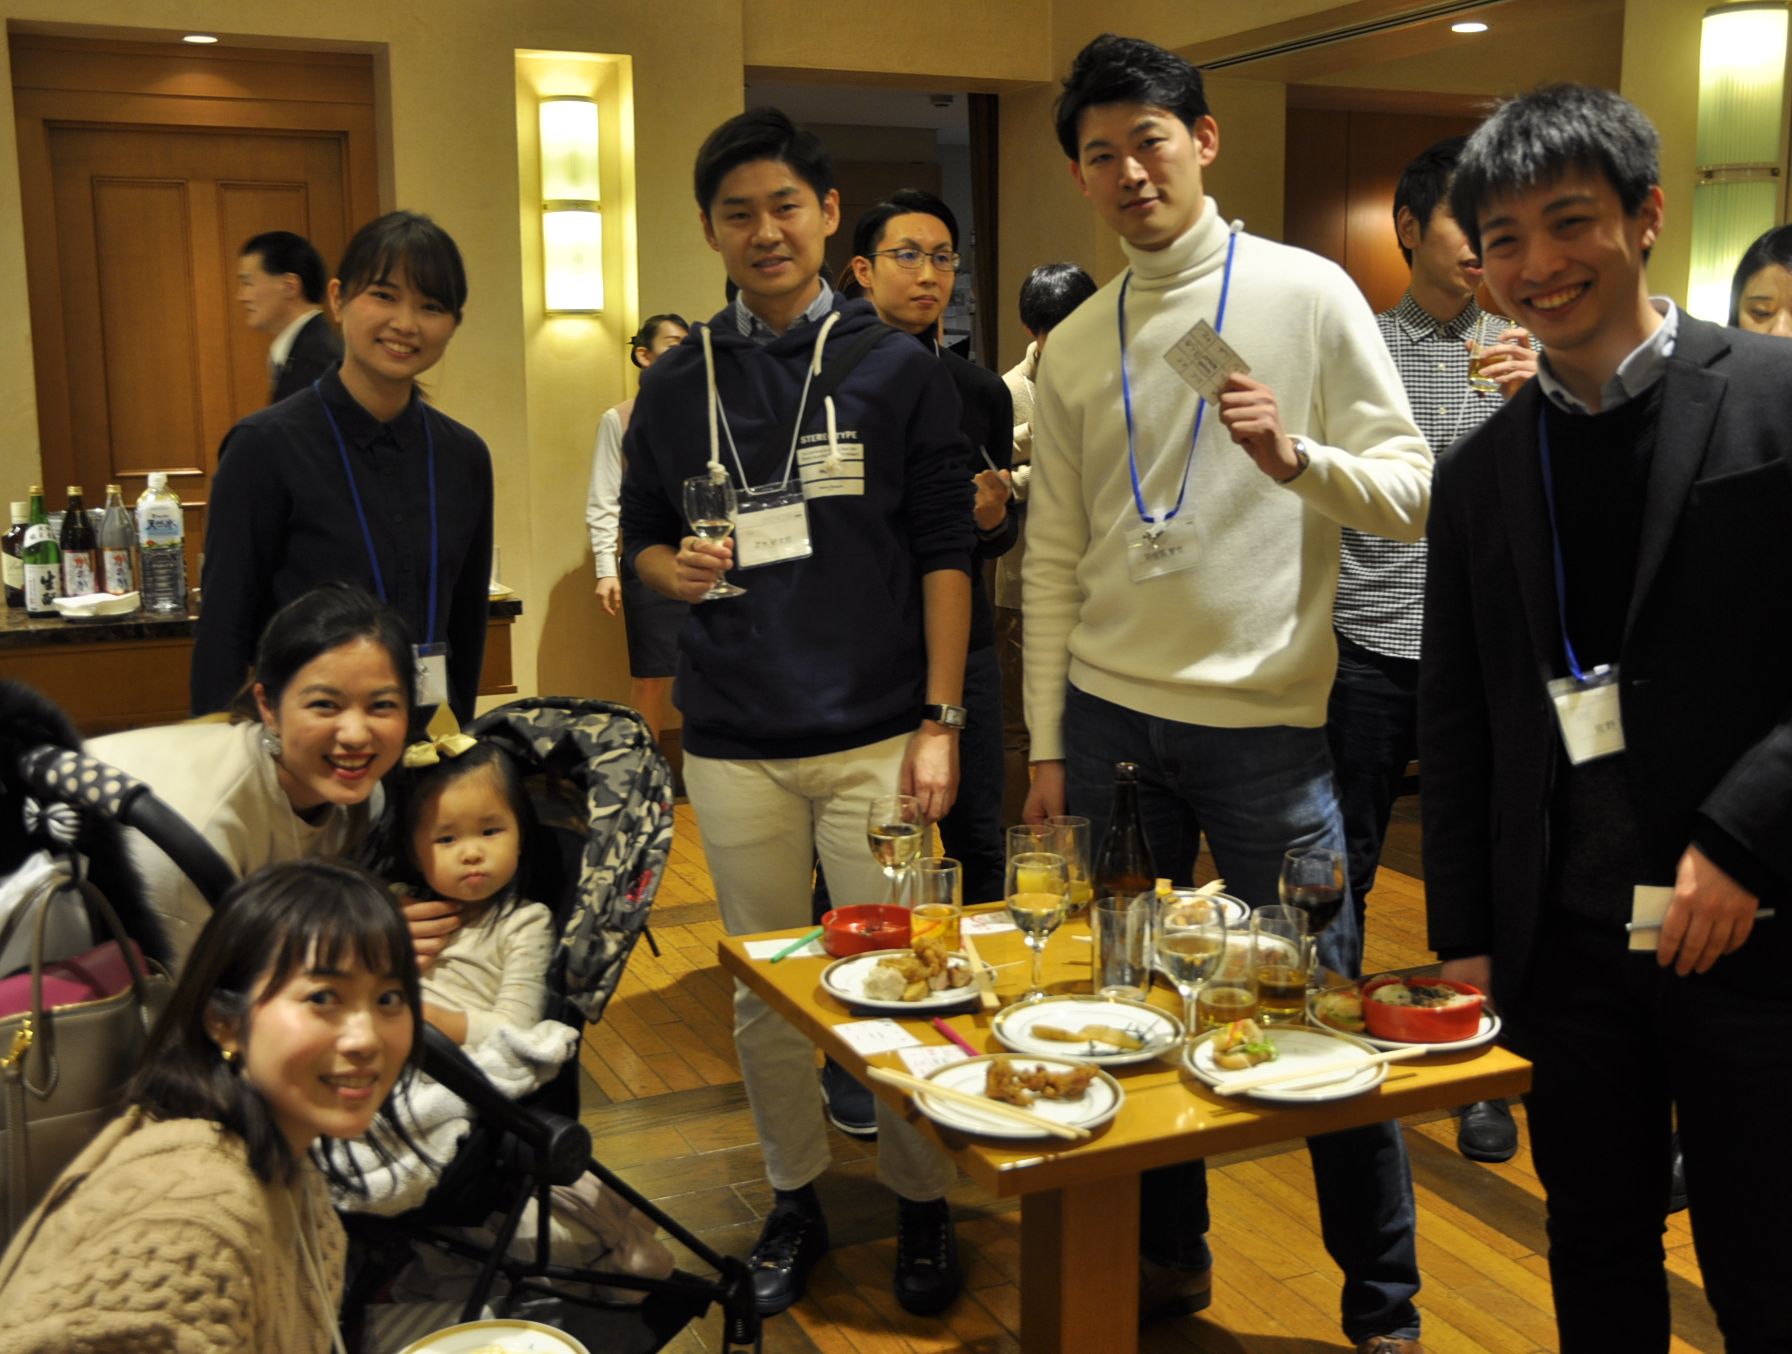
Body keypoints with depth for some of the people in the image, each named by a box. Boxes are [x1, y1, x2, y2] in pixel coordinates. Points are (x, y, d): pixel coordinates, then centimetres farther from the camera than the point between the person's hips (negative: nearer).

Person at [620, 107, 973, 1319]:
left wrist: (941, 721, -8)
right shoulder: (678, 383, 8)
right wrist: (673, 566, -10)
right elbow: (640, 533, 15)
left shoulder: (900, 370, 0)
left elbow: (946, 553, -1)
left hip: (876, 735, -2)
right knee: (763, 988, 11)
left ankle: (924, 1204, 24)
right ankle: (794, 1201, 29)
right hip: (734, 744, 3)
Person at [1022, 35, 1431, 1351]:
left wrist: (1298, 456, -23)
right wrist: (1047, 743, 7)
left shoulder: (1307, 294, -1)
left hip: (1266, 720, -3)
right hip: (1110, 714, 4)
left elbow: (1414, 496, -3)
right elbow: (1056, 560, 10)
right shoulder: (1073, 347, 9)